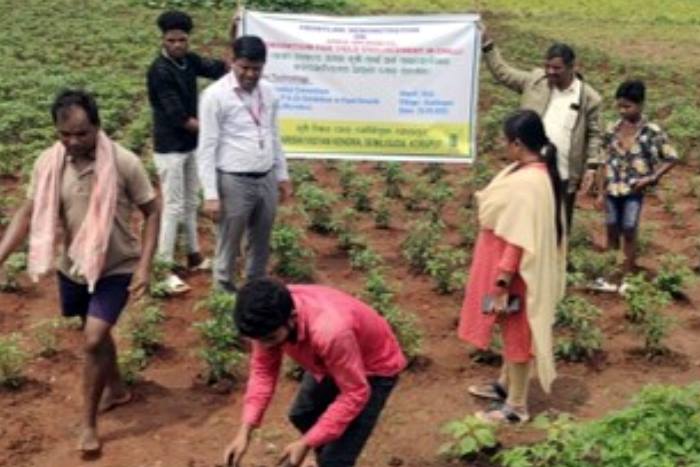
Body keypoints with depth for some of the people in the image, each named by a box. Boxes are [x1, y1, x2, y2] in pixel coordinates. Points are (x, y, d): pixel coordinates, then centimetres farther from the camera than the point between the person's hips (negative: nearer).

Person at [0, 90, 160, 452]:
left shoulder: (124, 164, -22)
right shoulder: (48, 164, -12)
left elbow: (152, 212, -11)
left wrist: (144, 266, -17)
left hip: (116, 269, -4)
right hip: (73, 267, 5)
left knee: (93, 340, -13)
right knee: (96, 335, 22)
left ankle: (89, 424, 5)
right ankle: (116, 390, 47)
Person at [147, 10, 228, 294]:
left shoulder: (189, 61, 3)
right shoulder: (159, 71, -21)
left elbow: (220, 69, -7)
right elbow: (177, 116, -23)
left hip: (190, 145, 8)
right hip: (170, 148, -8)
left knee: (191, 203, 18)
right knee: (173, 207, -6)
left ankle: (193, 256, 32)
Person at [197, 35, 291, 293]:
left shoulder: (268, 92, 5)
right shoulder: (215, 95, -12)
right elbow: (207, 148, -12)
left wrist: (282, 175, 14)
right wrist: (211, 193, -15)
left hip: (267, 180, 6)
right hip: (234, 182, -5)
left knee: (261, 243, 18)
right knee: (229, 243, 8)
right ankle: (224, 288, 26)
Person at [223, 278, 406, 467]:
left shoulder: (329, 331, -45)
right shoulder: (270, 319, -26)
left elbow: (355, 393, -32)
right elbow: (263, 370, -12)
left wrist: (305, 443, -31)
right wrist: (244, 432, -23)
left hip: (374, 370, -7)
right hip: (330, 362, 7)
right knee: (302, 416, 27)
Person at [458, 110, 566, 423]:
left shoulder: (526, 183, -29)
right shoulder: (536, 171, 2)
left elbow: (518, 242, -27)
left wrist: (501, 284, -23)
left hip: (516, 274, -9)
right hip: (515, 269, 9)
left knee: (516, 333, 5)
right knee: (511, 330, 24)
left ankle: (516, 406, 20)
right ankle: (505, 385, 42)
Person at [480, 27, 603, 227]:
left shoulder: (589, 98, -5)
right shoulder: (535, 81, 1)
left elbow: (594, 134, 1)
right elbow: (502, 72, 7)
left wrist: (591, 167, -7)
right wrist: (486, 43, 0)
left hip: (563, 177, -1)